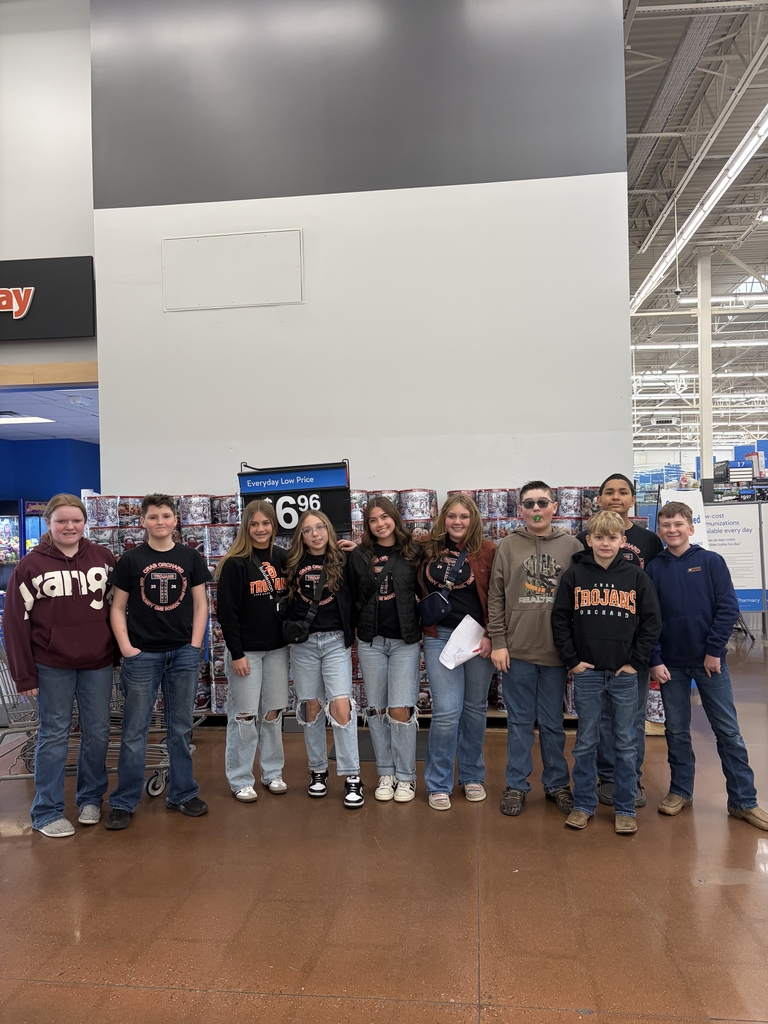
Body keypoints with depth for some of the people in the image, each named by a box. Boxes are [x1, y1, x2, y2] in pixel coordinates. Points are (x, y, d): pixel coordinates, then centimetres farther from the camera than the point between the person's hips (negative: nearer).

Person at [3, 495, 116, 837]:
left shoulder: (103, 558, 0)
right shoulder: (31, 565, -6)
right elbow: (16, 622, -5)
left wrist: (120, 647, 3)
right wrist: (24, 675, -7)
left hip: (98, 662, 3)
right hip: (52, 666, -2)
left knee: (97, 732, 11)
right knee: (54, 735, 7)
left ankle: (91, 798, 30)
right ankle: (47, 812, 21)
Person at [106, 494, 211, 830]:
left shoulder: (190, 558, 5)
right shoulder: (130, 560, 1)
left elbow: (200, 604, 7)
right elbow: (118, 608, 2)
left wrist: (195, 644, -2)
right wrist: (126, 647, -7)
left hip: (183, 654, 2)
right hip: (142, 655, -1)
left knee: (181, 728, 11)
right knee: (134, 731, 5)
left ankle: (182, 794, 25)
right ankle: (123, 802, 17)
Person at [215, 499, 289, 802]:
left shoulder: (282, 558, 5)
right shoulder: (235, 563, -10)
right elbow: (226, 612, -12)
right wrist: (236, 654, -14)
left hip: (277, 649, 4)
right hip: (246, 650, -4)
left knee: (273, 712, 11)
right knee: (244, 716, 3)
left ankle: (273, 773, 25)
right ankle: (240, 780, 16)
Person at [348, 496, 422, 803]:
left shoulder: (413, 554, 0)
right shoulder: (359, 556, 2)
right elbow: (351, 599, 6)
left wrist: (417, 627, -4)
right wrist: (357, 630, 3)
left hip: (405, 641, -2)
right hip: (371, 642, 2)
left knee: (401, 710, -6)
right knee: (377, 709, 8)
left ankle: (406, 776, 11)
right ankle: (386, 773, 22)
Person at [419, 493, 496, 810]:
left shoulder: (487, 551, -2)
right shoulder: (429, 550, 3)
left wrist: (490, 635, -9)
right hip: (440, 637, 0)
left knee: (475, 708, 12)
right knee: (447, 711, -4)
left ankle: (472, 776, 31)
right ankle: (438, 785, 13)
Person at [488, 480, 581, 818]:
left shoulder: (571, 546, 2)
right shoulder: (509, 546, 2)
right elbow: (496, 598, 1)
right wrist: (498, 642, -3)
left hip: (557, 651, 0)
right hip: (517, 651, 0)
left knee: (553, 723, 13)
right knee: (520, 721, 10)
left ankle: (557, 784, 28)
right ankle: (516, 785, 23)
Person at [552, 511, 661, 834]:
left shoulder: (636, 576, 0)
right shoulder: (574, 575, 0)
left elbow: (652, 621, 1)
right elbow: (560, 619, 2)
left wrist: (636, 662, -4)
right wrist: (572, 660, -4)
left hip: (625, 674, 0)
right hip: (587, 673, 0)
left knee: (626, 743, 9)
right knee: (585, 742, 10)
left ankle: (625, 808, 22)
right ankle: (583, 804, 23)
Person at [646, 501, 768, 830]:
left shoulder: (711, 561, -2)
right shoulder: (654, 569, 2)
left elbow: (728, 608, -6)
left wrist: (714, 650, -10)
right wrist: (655, 660, -6)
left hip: (709, 659, -1)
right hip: (671, 663, 2)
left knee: (728, 732, 5)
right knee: (676, 731, 11)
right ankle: (680, 791, 25)